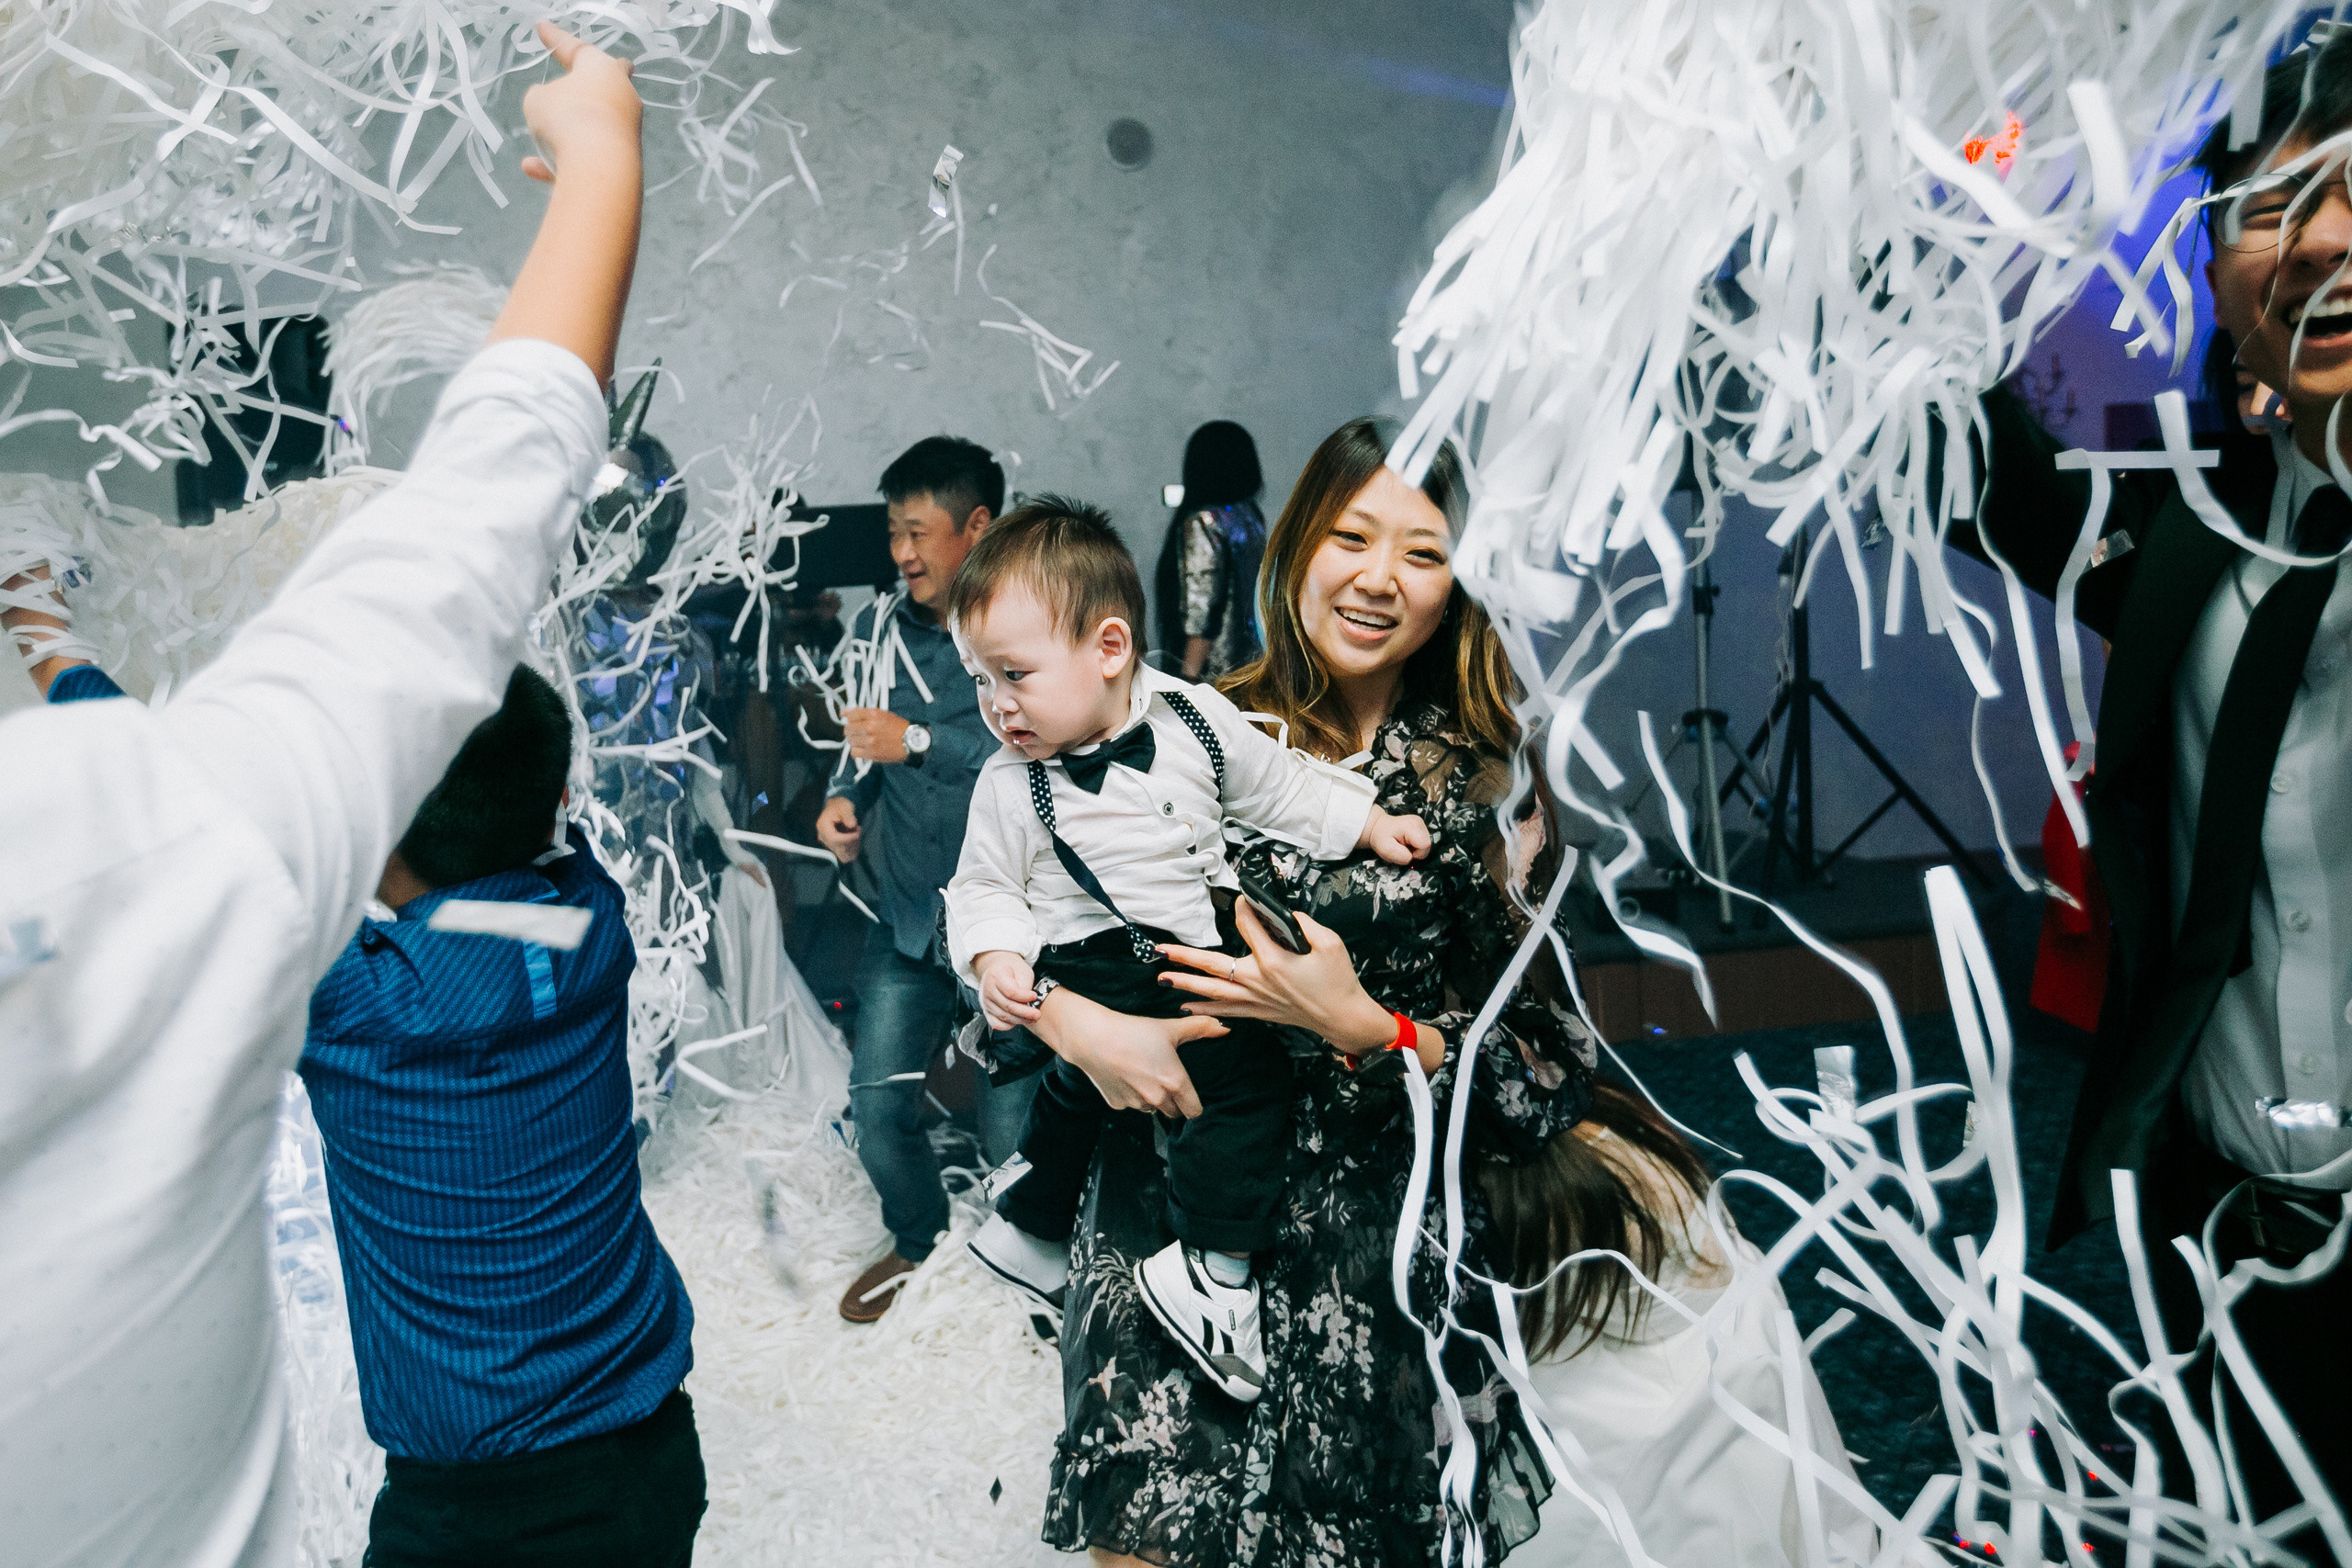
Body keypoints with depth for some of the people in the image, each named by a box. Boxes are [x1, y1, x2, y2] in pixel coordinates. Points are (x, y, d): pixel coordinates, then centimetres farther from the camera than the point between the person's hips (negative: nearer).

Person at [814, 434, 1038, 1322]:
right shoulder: (885, 625, 6)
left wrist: (920, 741, -27)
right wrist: (846, 795, -1)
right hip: (909, 915, 5)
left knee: (1012, 1131, 0)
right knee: (878, 1109, 9)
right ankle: (921, 1241, 38)